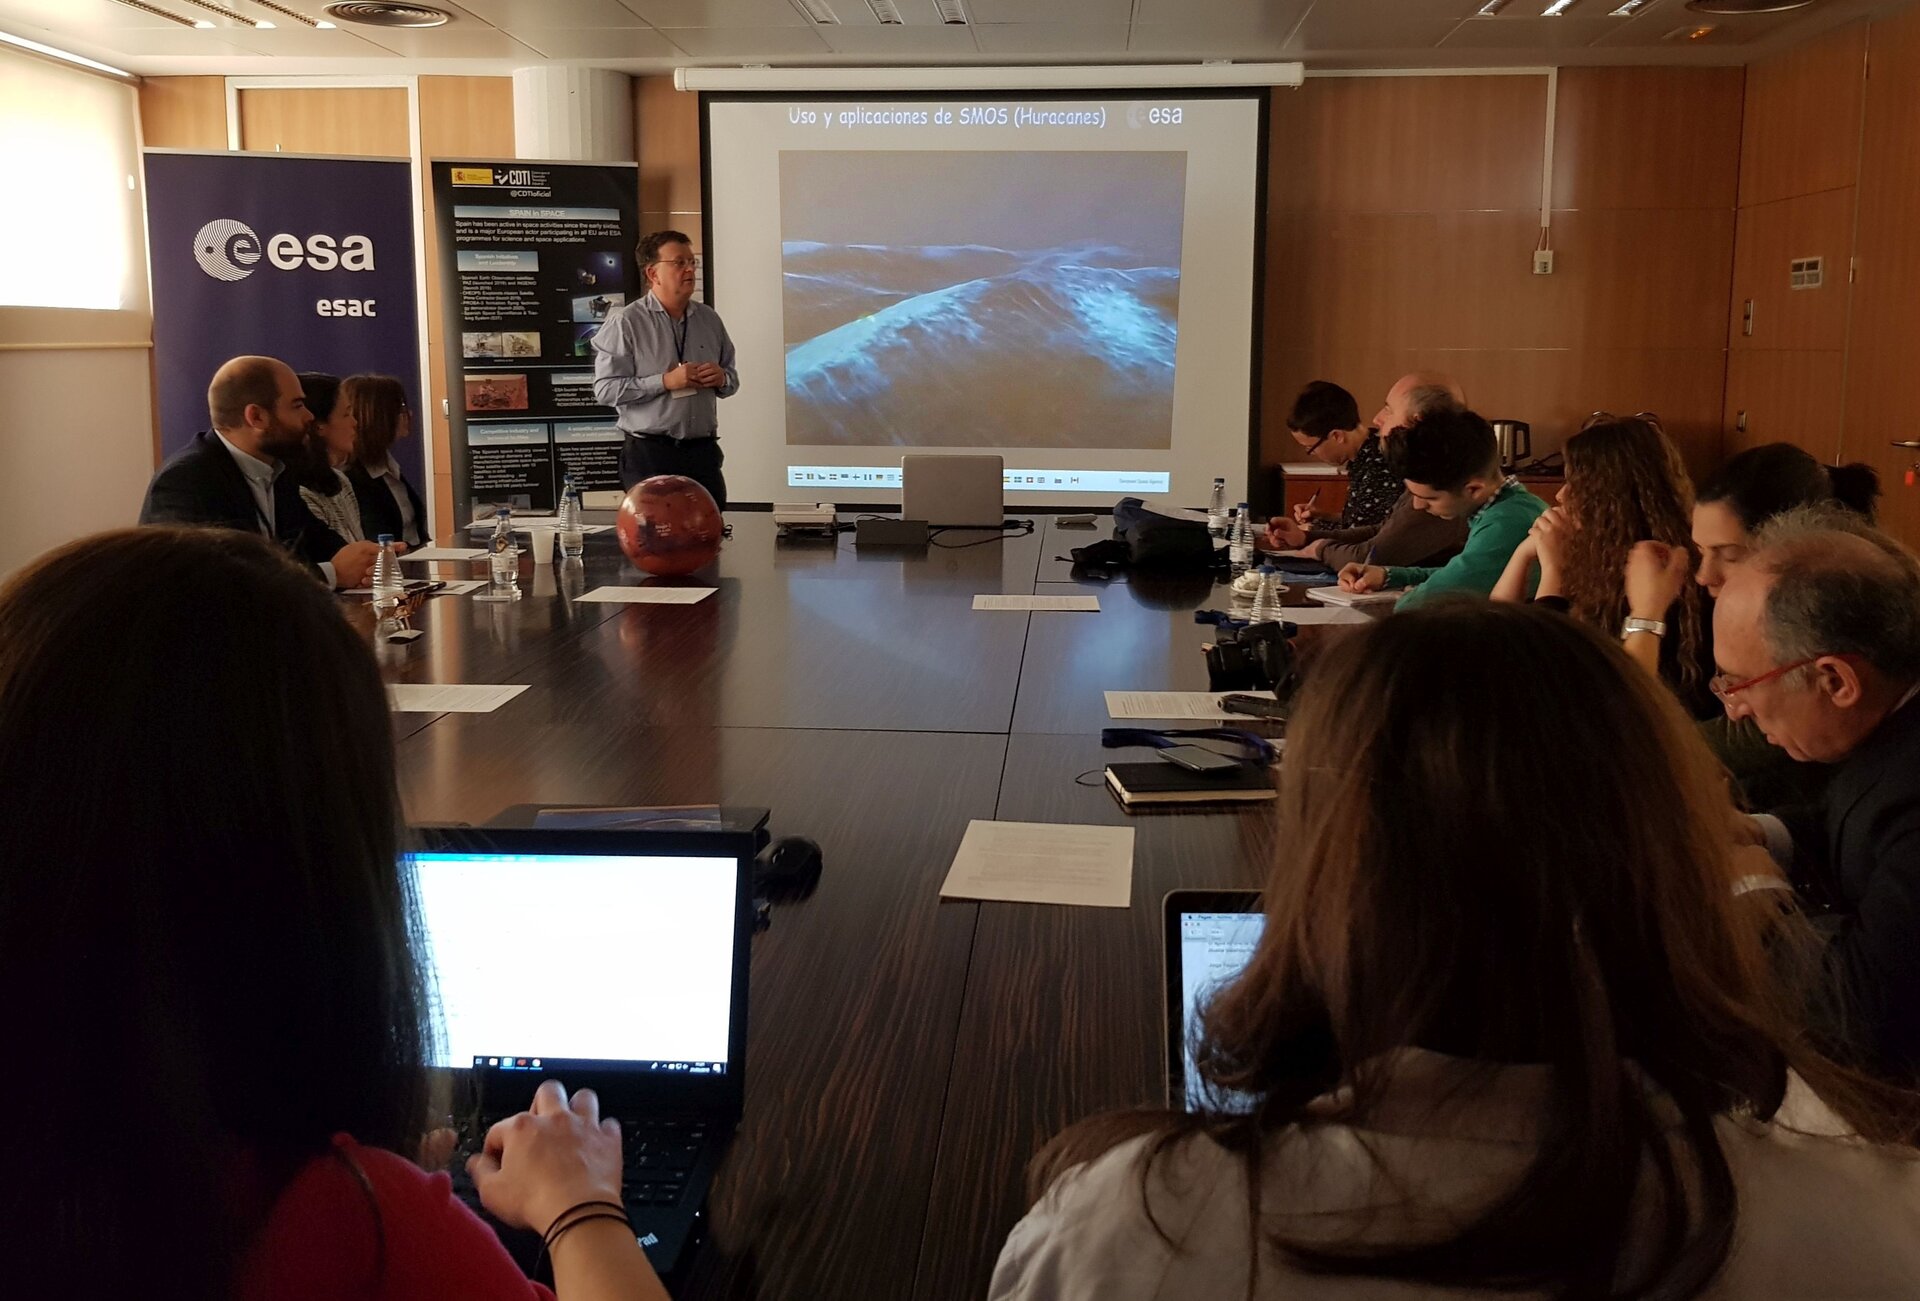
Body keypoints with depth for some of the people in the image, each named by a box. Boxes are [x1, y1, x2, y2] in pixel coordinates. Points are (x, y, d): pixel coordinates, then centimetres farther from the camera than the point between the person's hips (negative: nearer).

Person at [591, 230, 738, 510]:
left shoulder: (709, 319, 12)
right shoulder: (625, 323, -5)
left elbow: (732, 379, 19)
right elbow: (605, 389, -12)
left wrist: (722, 378, -5)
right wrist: (665, 382, -19)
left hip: (704, 452, 5)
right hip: (649, 455, -5)